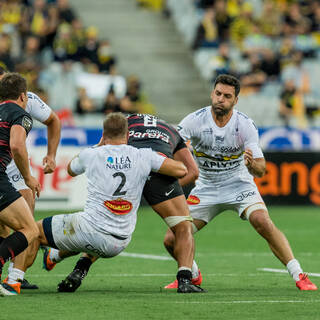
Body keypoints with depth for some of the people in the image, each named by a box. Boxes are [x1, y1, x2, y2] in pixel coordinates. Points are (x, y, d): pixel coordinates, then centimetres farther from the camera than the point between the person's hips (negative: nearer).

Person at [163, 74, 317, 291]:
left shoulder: (245, 125, -15)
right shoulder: (195, 121, -15)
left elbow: (261, 170, -14)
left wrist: (252, 165, -38)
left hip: (239, 185, -2)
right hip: (206, 189, 2)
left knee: (263, 221, -30)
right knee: (172, 240, -8)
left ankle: (299, 276, -22)